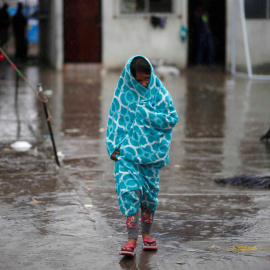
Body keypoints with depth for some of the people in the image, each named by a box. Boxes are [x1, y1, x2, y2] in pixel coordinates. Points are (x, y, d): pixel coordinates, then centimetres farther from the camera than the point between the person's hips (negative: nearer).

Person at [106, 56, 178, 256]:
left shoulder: (159, 93, 0)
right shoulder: (123, 94, 1)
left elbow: (173, 118, -2)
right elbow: (114, 120, 7)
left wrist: (147, 115, -13)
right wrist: (113, 146, -2)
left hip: (151, 148, 1)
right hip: (128, 148, -1)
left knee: (149, 191, 8)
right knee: (129, 189, -12)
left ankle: (146, 233, 27)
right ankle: (132, 239, -10)